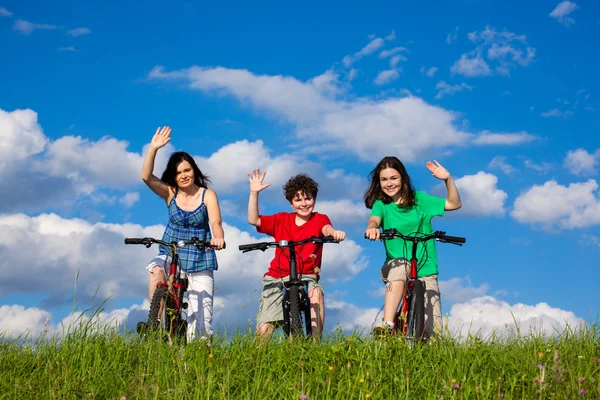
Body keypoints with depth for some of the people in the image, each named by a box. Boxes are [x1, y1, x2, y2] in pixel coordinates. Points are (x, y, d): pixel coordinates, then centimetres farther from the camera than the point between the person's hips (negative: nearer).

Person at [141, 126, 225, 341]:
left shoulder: (207, 195, -5)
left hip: (200, 261, -1)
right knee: (156, 271, -34)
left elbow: (215, 222, -19)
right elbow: (146, 177, -17)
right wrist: (153, 148, -29)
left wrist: (218, 238, -43)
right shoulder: (170, 193, -1)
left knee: (201, 319, -6)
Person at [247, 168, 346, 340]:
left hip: (306, 277, -2)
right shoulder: (281, 220, 7)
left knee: (316, 292, -37)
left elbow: (326, 229, -20)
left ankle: (315, 342, -29)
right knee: (264, 329, -8)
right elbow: (253, 220, 0)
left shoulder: (319, 219, 2)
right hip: (277, 278, 2)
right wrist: (254, 193, -10)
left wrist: (334, 232, -45)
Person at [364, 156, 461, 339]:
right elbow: (374, 219, -20)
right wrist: (372, 228, -44)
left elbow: (454, 204, 2)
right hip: (394, 266, -1)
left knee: (433, 330, -11)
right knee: (400, 265, -40)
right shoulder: (381, 204, 2)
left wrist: (448, 179, -13)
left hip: (425, 270, 1)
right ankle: (388, 325, -42)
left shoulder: (419, 199, 5)